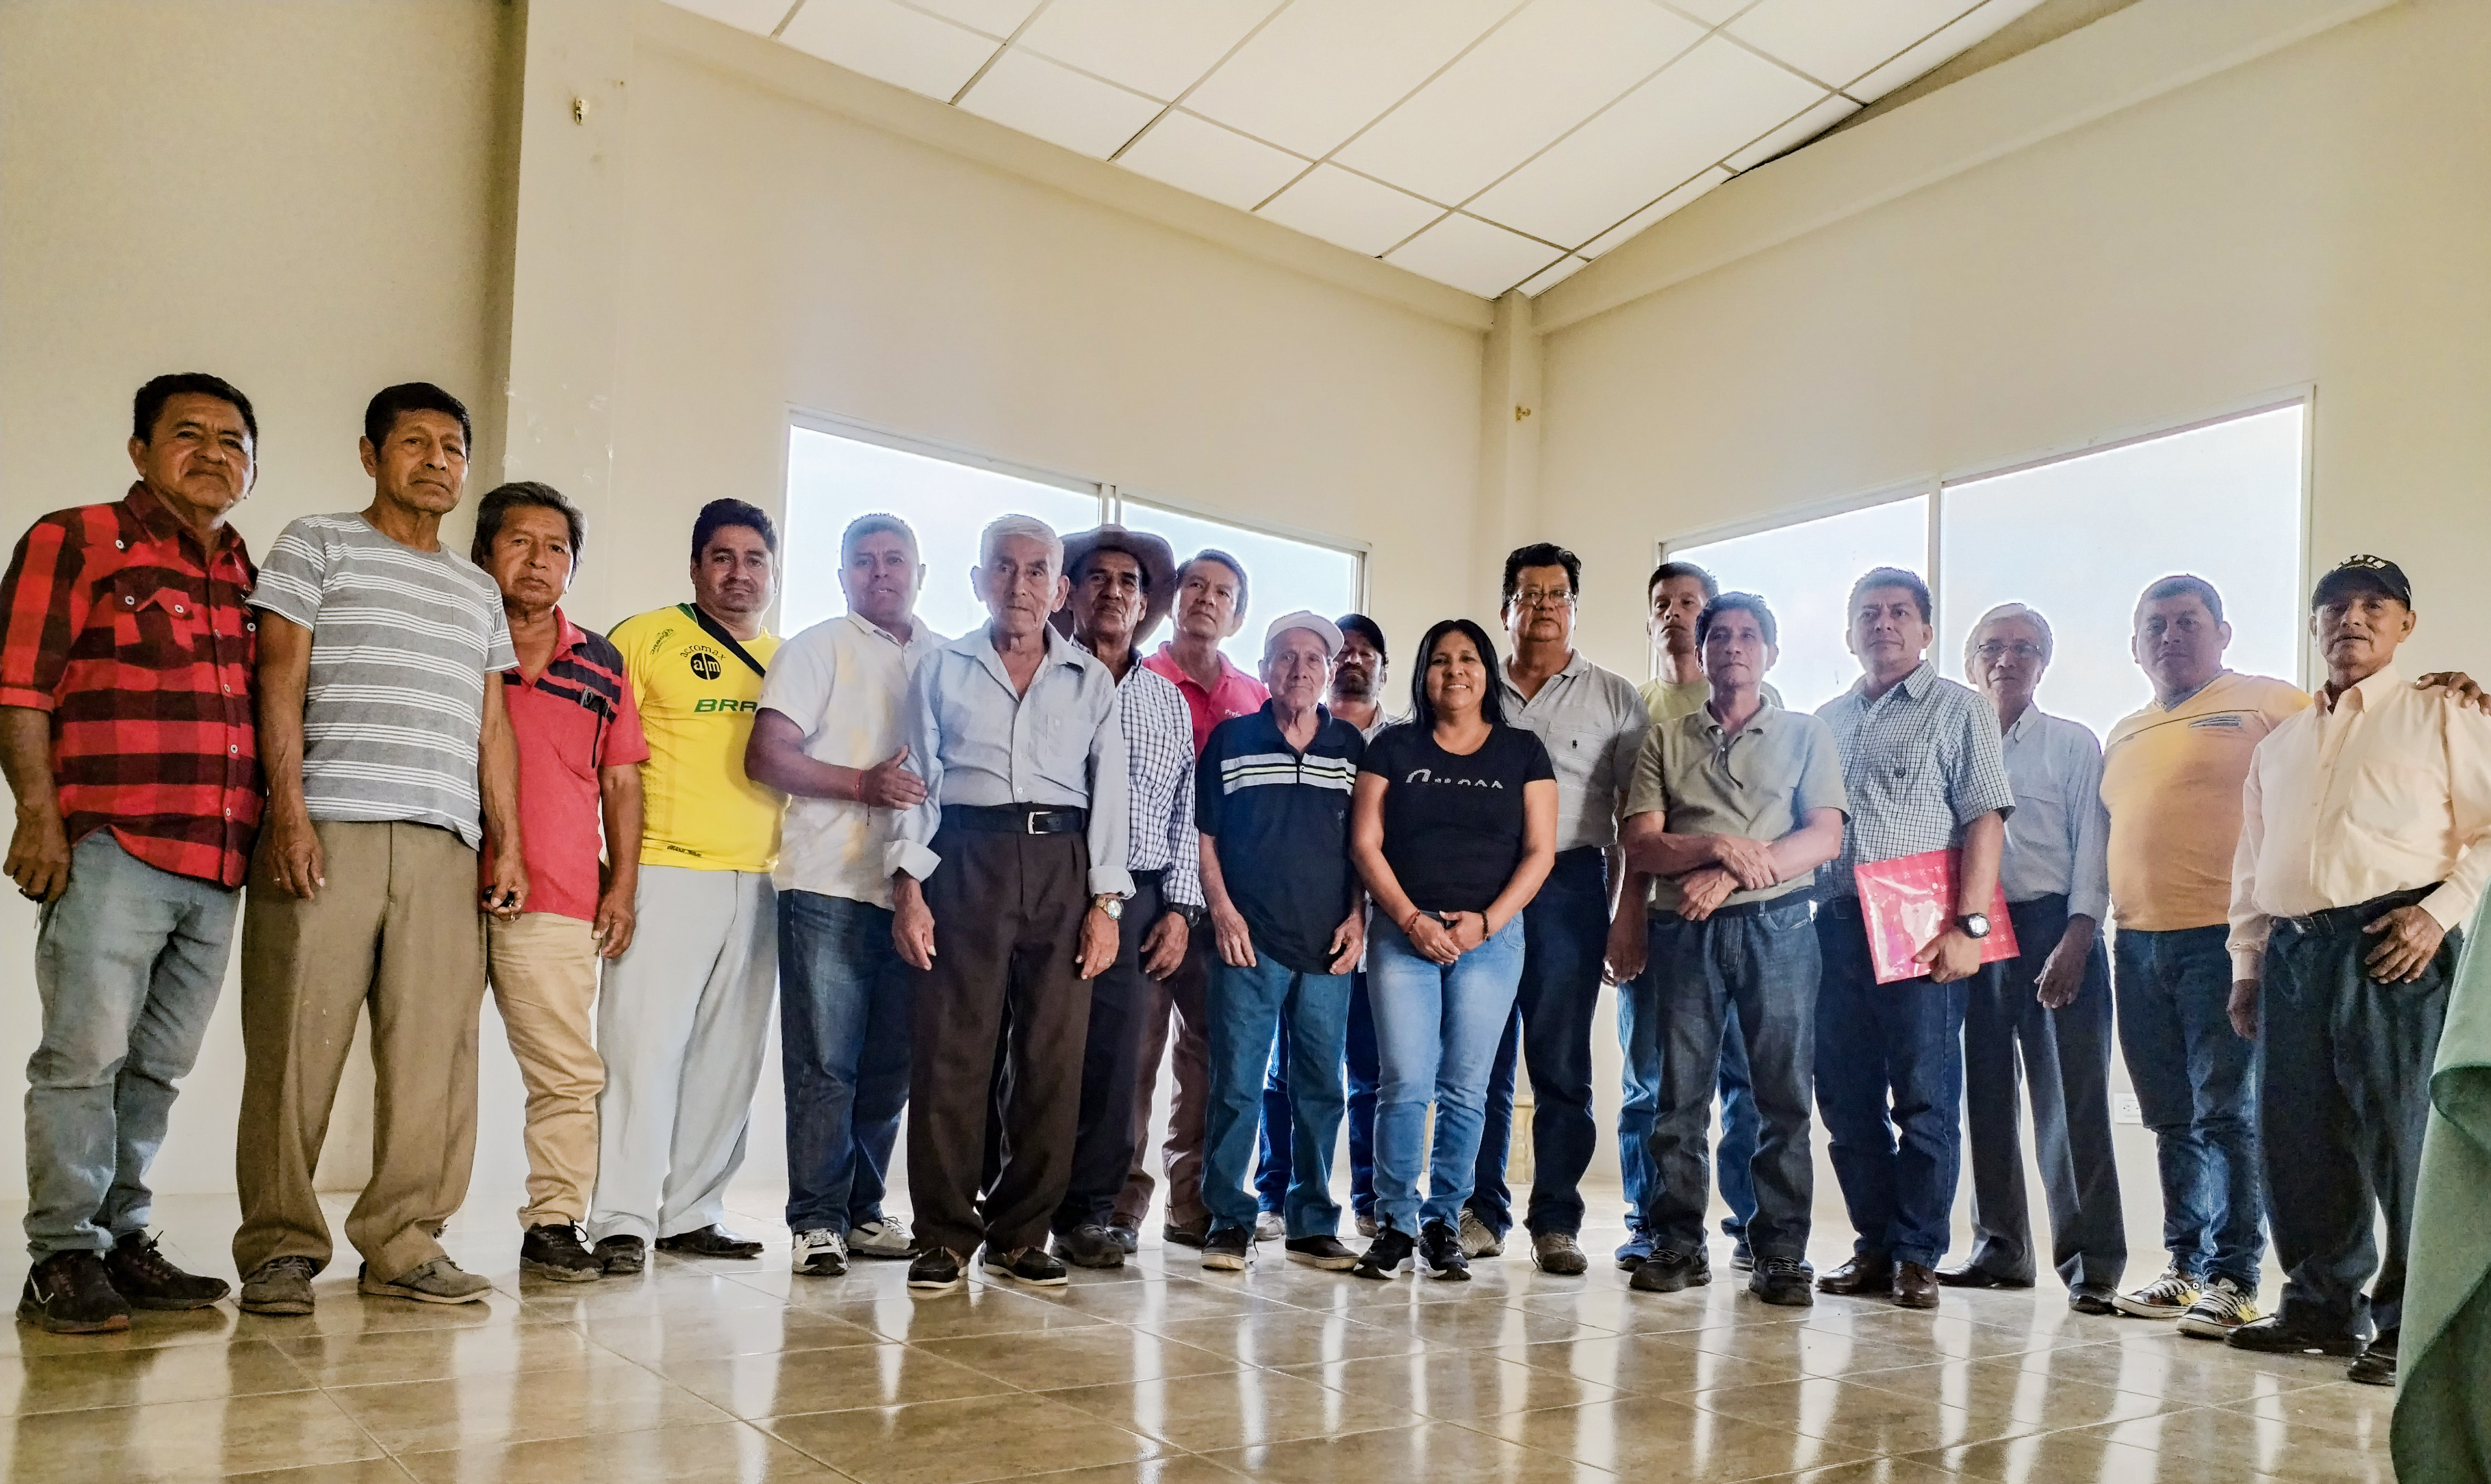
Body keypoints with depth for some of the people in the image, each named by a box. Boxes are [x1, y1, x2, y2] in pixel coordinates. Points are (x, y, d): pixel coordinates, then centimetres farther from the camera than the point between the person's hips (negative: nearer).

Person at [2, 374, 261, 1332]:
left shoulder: (252, 579, 19)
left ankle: (123, 1243, 18)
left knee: (158, 1066, 10)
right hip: (111, 850, -6)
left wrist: (274, 829, 15)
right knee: (85, 1054, -4)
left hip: (218, 865, 6)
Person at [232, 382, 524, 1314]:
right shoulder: (318, 546, 11)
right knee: (297, 1045, -4)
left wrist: (507, 842, 11)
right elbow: (279, 681, 1)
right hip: (329, 830, -4)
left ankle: (403, 1246, 5)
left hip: (444, 846, 4)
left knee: (435, 1051, -1)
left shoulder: (478, 592, 24)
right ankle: (279, 1248, 5)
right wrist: (287, 809, -10)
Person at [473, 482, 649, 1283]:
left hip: (559, 899, 2)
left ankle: (553, 1222, 10)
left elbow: (620, 780, 16)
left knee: (568, 1072, 1)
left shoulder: (601, 664, 13)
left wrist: (623, 884, 8)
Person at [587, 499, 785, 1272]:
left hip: (757, 883, 5)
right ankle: (623, 1221, 1)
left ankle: (691, 1214, 19)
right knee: (644, 1044, -6)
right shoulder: (646, 637, 2)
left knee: (729, 1058, 9)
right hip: (665, 874, -5)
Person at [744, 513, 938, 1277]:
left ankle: (862, 1210, 19)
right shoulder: (817, 648, 5)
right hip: (830, 885, -4)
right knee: (826, 1062, -3)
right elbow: (766, 756, -5)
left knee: (892, 1064, 8)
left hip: (916, 888, 4)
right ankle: (816, 1220, 5)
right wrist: (864, 784, -16)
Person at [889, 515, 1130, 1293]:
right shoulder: (943, 668, 11)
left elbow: (1109, 793, 9)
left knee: (1054, 1056, 0)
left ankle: (1021, 1233, 12)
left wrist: (1105, 902, 0)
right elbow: (918, 783, 7)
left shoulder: (1091, 680, 13)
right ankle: (945, 1234, 6)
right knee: (951, 1051, -5)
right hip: (965, 861, -1)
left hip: (1063, 865, 1)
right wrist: (908, 887, -3)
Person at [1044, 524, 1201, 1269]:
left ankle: (1091, 1213, 11)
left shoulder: (1168, 700, 18)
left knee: (1114, 1059, 1)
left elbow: (1186, 811, 15)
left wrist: (1180, 909, 6)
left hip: (1140, 899, 3)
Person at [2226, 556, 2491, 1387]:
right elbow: (2252, 863, 22)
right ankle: (2322, 1307, 19)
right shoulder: (2279, 744, 23)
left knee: (2404, 1136, -6)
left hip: (2395, 946, -5)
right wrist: (2246, 964, 16)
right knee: (2297, 1138, 6)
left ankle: (2413, 1325, 6)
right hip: (2294, 952, 5)